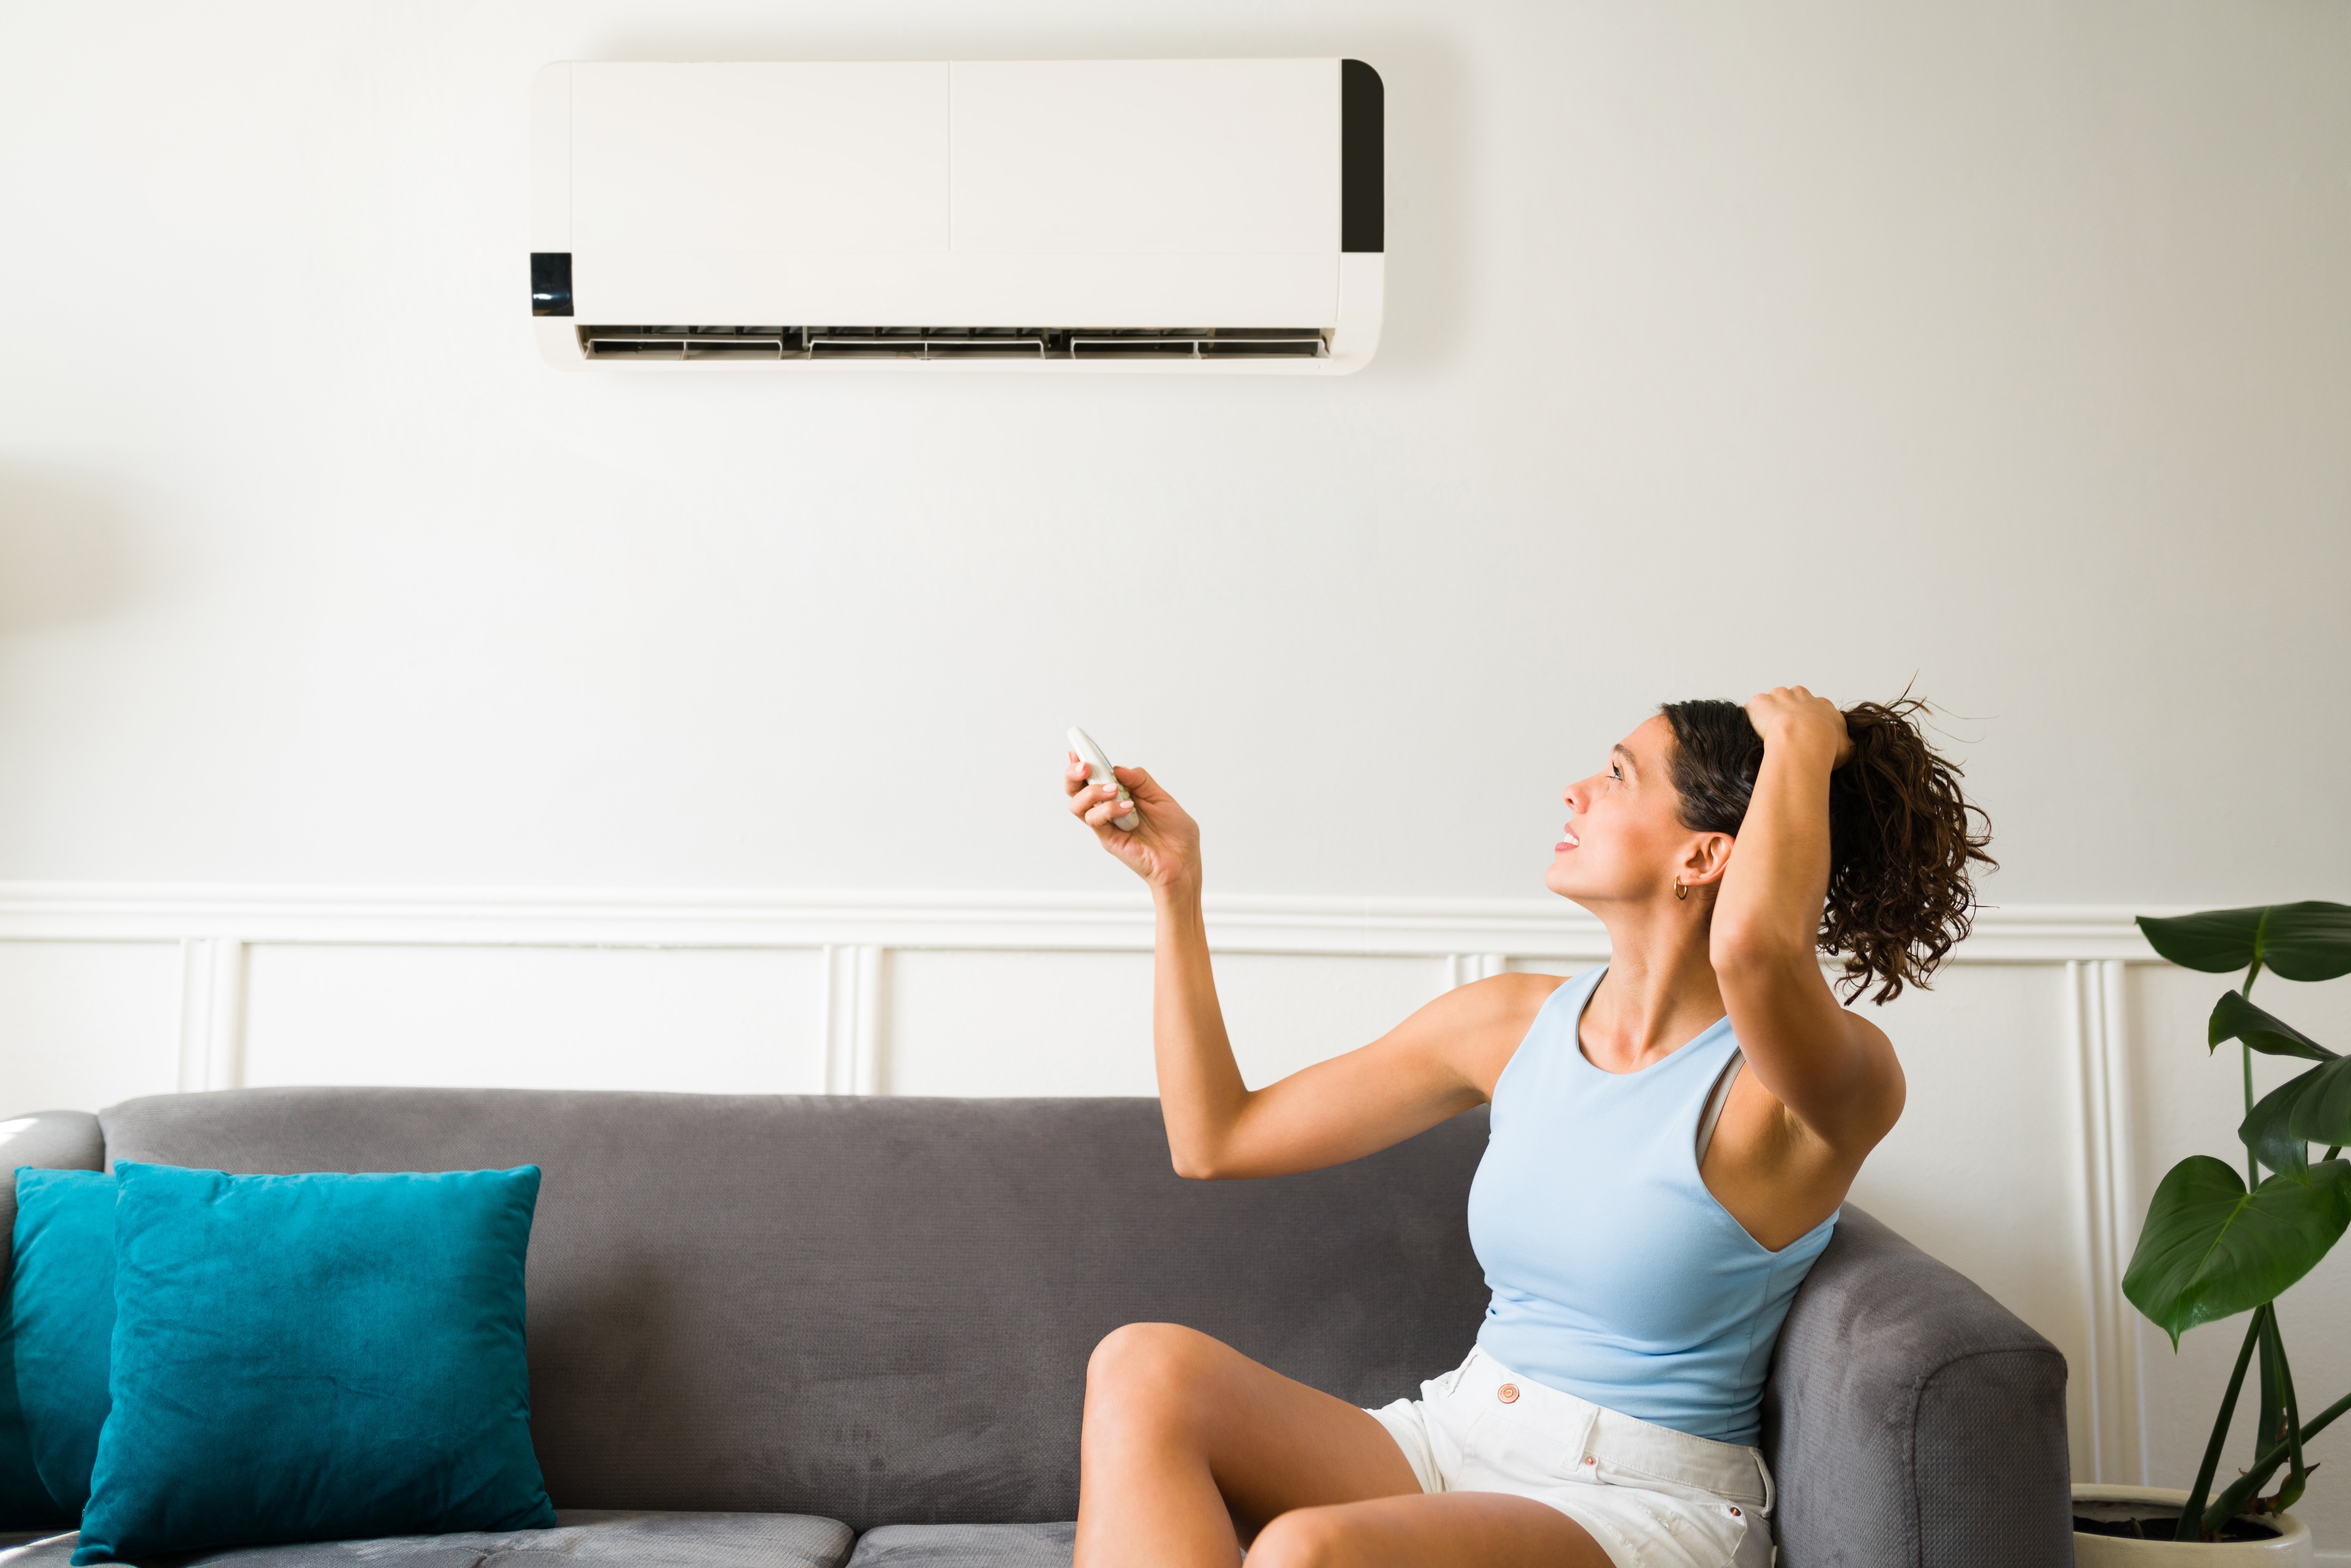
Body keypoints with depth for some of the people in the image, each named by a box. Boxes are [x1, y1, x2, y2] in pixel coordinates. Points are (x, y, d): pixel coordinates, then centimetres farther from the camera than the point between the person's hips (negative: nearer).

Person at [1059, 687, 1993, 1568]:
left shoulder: (1841, 1083, -13)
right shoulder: (1518, 1023, 4)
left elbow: (1751, 944, -41)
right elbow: (1216, 1140, 7)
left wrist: (1803, 744, -20)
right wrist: (1176, 886, 4)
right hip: (1455, 1439, 6)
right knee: (1146, 1367, -22)